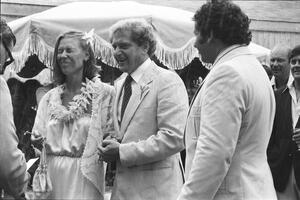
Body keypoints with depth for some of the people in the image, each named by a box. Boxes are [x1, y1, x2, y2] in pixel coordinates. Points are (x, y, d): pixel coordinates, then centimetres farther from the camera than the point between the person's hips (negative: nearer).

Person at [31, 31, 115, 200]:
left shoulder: (105, 93, -3)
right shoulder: (49, 97, 11)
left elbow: (112, 137, -1)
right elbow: (38, 138, 13)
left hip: (84, 177, -4)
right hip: (50, 173, 4)